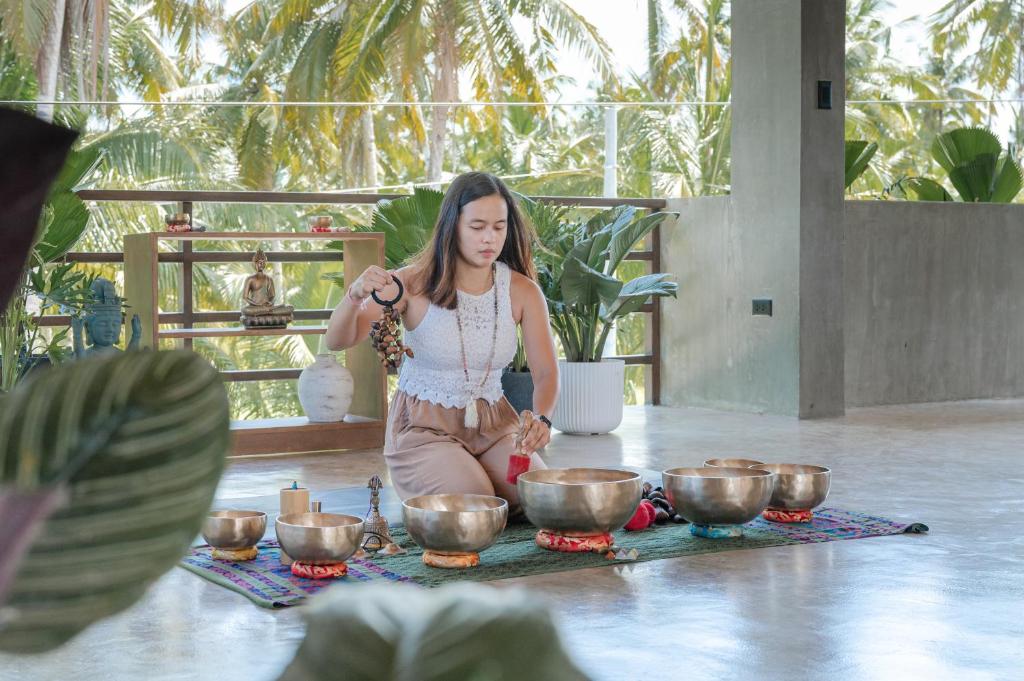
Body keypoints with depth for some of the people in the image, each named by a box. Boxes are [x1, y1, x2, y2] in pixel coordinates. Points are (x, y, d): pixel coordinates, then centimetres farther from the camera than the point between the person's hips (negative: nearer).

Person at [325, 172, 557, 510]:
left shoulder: (522, 291, -6)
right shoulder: (415, 284, -14)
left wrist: (541, 418, -28)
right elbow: (336, 341, -19)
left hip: (493, 425, 3)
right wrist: (355, 295, -41)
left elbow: (546, 374, -5)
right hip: (423, 428, -3)